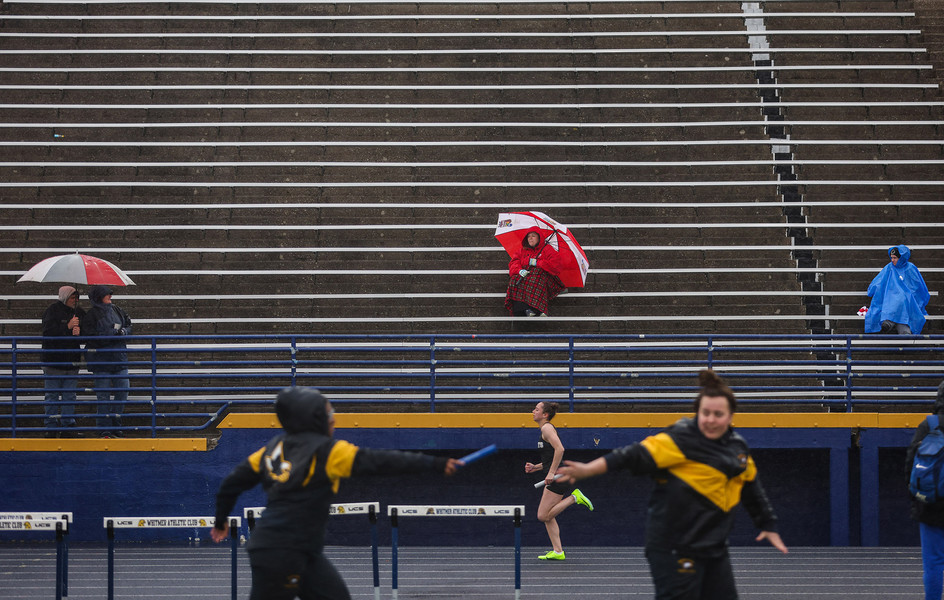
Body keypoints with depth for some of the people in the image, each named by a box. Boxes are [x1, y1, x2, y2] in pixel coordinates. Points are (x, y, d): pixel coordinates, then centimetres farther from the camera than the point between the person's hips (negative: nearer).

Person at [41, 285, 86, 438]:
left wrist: (78, 331, -12)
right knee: (52, 396, 0)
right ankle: (51, 427, 5)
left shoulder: (79, 312, 9)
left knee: (70, 396, 6)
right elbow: (47, 331, -16)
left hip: (71, 362, 5)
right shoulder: (53, 310, -6)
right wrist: (67, 327, -18)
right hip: (53, 361, -5)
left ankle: (67, 427, 10)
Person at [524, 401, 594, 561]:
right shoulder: (545, 429, 21)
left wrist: (551, 472, -24)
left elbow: (559, 449, -23)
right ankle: (557, 551, 7)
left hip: (559, 477, -10)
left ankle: (574, 497, -9)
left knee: (543, 516, -9)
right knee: (547, 517, 8)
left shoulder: (547, 428, -9)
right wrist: (535, 467, 16)